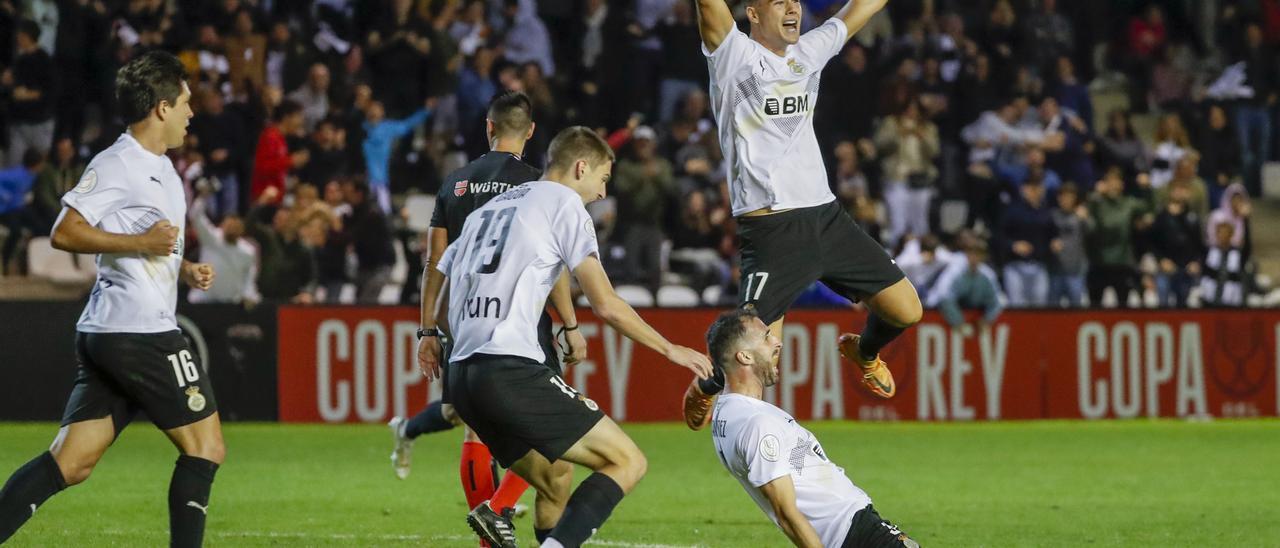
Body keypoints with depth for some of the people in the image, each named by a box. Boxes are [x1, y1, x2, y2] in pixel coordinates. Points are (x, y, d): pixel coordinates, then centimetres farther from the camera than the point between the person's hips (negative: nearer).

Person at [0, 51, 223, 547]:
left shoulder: (163, 171, 21)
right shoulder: (117, 165, -10)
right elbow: (65, 233, -16)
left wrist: (185, 270, 15)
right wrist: (142, 242, -17)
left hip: (103, 336, 9)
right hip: (139, 333, -9)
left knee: (71, 462, 1)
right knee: (205, 445, -1)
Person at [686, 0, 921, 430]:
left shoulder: (808, 53, 14)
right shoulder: (734, 54, -4)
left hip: (826, 215, 6)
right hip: (771, 229, -6)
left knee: (906, 310, 4)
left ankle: (864, 351, 38)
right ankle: (706, 390, 20)